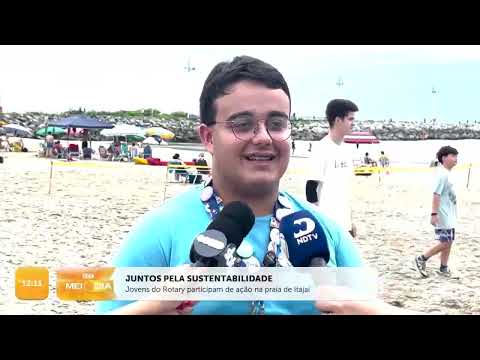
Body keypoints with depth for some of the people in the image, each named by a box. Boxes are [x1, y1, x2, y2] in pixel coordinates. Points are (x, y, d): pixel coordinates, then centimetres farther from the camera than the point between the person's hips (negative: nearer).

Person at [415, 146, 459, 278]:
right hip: (443, 216, -9)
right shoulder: (442, 174, -17)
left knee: (448, 242, 11)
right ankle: (422, 259, 5)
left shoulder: (447, 174, 12)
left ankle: (444, 268, 18)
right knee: (445, 243, -8)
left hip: (450, 216, 9)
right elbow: (436, 195, -22)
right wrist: (434, 214, -26)